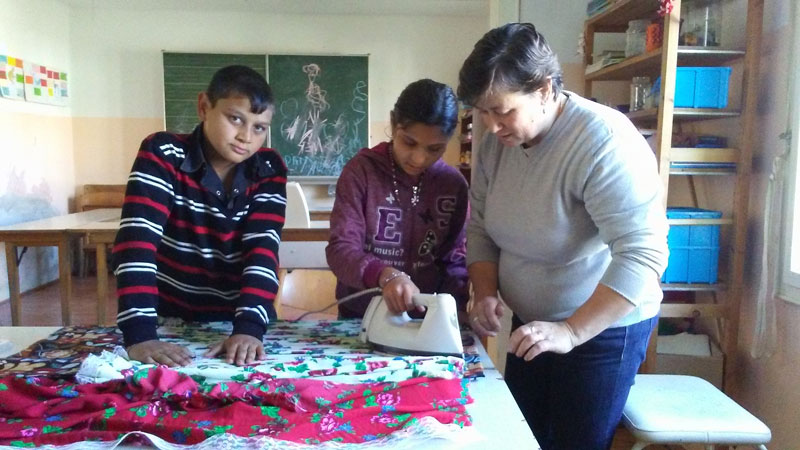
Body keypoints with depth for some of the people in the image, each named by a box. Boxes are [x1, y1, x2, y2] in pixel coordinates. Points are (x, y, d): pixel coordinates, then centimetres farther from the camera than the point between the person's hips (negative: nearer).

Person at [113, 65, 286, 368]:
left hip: (241, 323, 2)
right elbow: (136, 240, -20)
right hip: (172, 322, -1)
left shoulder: (268, 170, -4)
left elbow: (263, 248, -13)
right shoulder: (162, 155, -10)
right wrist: (140, 334, -30)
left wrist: (249, 327, -27)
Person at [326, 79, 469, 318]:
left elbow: (453, 261, 5)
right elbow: (340, 249, -15)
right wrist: (386, 275, -33)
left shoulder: (454, 184, 0)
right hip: (360, 317, -2)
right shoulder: (361, 171, -7)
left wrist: (458, 308, -13)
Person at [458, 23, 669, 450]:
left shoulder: (604, 141, -26)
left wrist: (571, 331, -34)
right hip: (531, 325, 6)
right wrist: (486, 293, -10)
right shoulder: (496, 142, -4)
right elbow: (481, 229, 5)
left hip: (602, 328, -6)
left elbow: (642, 254, -30)